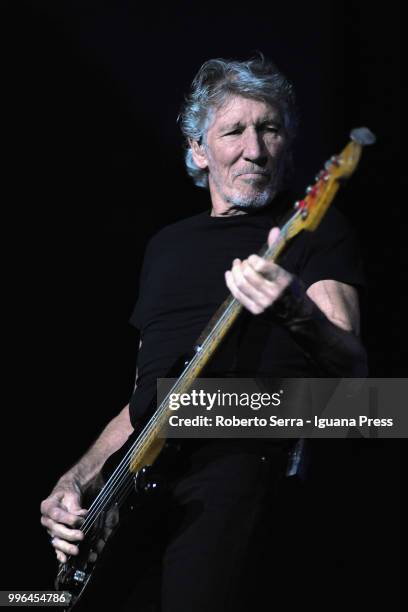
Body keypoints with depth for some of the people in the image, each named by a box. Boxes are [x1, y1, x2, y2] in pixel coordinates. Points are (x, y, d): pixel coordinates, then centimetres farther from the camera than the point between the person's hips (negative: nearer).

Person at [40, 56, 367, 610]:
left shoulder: (317, 231, 7)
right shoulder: (167, 246, 24)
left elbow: (352, 371, -10)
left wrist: (297, 311, -31)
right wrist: (75, 481, 11)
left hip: (244, 460, -5)